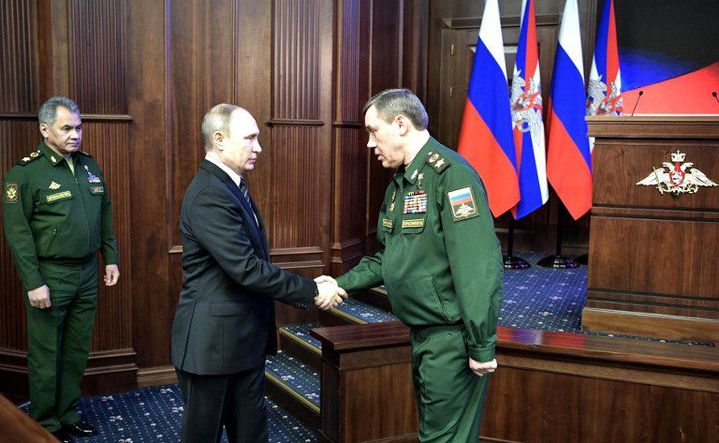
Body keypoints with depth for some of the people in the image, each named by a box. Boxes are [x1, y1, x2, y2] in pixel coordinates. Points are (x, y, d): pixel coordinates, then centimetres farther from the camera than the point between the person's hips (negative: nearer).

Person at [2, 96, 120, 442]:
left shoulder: (89, 166, 8)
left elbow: (105, 216, 15)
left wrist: (111, 258, 11)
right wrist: (33, 283, -16)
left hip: (87, 273, 6)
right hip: (50, 275, -6)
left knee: (77, 351, 14)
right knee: (46, 355, 6)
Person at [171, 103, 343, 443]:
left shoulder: (231, 187, 11)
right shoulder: (210, 195, -21)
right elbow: (246, 269, -26)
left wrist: (306, 289, 3)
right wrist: (312, 291, -18)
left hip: (245, 339, 9)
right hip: (213, 341, -9)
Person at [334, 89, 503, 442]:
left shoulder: (450, 174, -19)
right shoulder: (400, 184, 12)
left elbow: (477, 267, -24)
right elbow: (390, 258, 19)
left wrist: (482, 345, -24)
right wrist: (341, 284, 8)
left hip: (452, 336, -9)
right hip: (423, 332, 9)